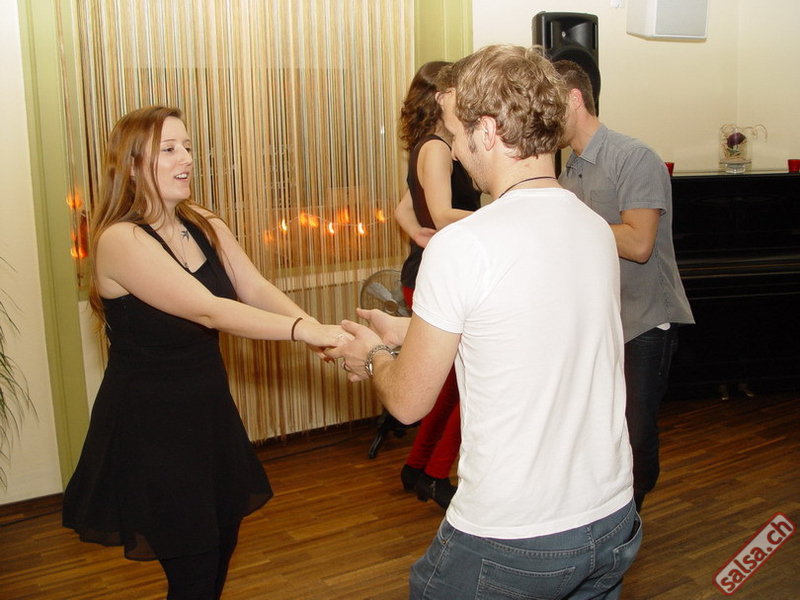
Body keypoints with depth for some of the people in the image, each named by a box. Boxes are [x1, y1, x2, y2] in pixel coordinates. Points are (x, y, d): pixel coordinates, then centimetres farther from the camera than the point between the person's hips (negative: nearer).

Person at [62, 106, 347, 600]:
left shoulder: (208, 229, 4)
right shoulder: (120, 240, -21)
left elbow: (256, 289, -10)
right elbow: (208, 311, -31)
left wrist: (317, 329, -28)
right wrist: (301, 330, -40)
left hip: (209, 410, 7)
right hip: (149, 424, -7)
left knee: (222, 544, 19)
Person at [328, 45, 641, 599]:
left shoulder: (461, 246, -20)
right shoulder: (598, 231, 0)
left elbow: (408, 402, -11)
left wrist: (373, 356, 11)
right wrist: (408, 333, 21)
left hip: (510, 544, -6)